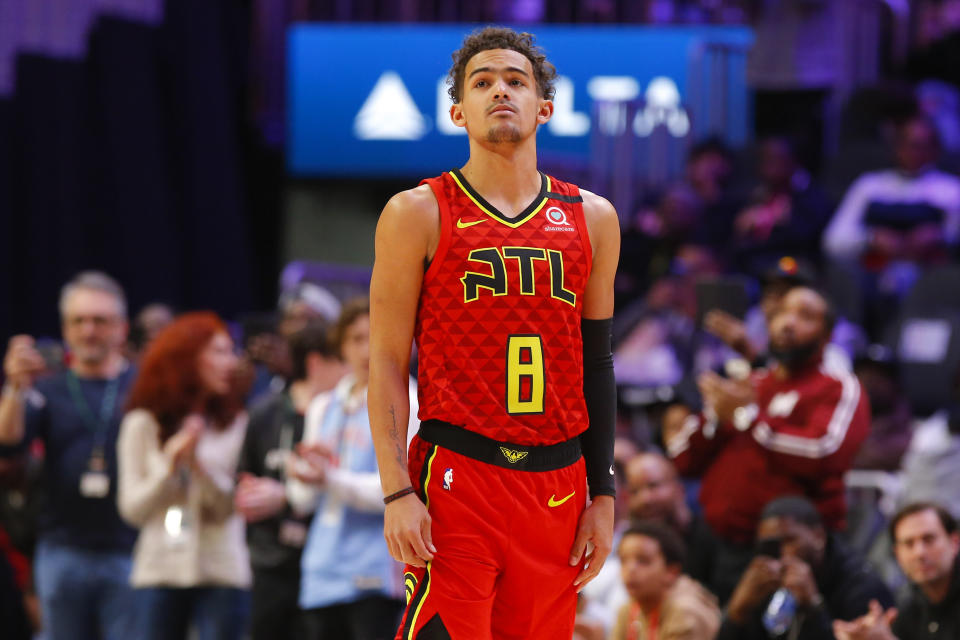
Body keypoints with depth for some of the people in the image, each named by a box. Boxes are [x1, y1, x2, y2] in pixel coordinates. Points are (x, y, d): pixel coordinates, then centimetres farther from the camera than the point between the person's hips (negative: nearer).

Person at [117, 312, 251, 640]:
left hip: (221, 572, -1)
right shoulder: (142, 425, 6)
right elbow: (132, 508, 2)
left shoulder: (237, 425, 2)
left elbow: (232, 505, -2)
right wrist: (170, 465, -10)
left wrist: (198, 465, -14)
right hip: (160, 572, 1)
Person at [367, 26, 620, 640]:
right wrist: (398, 493, -11)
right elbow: (388, 363, -2)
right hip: (456, 477, -4)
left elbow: (596, 365, 15)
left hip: (557, 485, 4)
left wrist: (603, 494, 10)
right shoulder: (418, 215, 1)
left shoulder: (591, 219, 11)